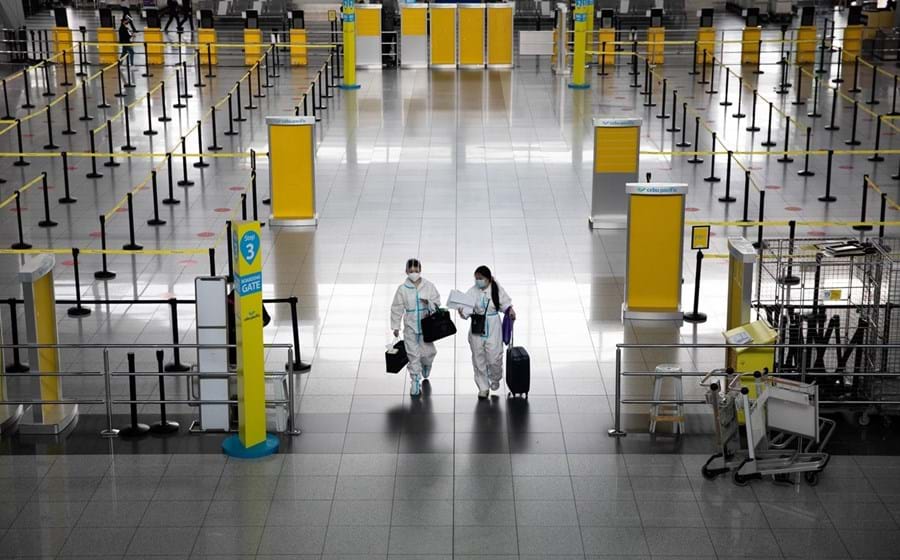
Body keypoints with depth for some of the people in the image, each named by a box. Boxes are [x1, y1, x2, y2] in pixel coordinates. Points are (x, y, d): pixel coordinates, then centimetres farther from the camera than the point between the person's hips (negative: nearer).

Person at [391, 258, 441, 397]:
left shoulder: (429, 286, -4)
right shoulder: (402, 289, -6)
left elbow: (437, 301, 2)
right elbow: (397, 308, -1)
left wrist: (429, 302, -20)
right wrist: (395, 326, 0)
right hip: (410, 327, -1)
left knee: (427, 352, 8)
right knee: (413, 355, 1)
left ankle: (426, 365, 45)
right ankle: (415, 382, 11)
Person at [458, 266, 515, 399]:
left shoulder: (497, 290, -5)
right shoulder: (472, 291, -5)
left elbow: (505, 303, 7)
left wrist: (510, 310, -12)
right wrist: (462, 312, -35)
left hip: (493, 329, -1)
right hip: (477, 329, 1)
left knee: (494, 358, -2)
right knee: (478, 359, 7)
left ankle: (495, 378, 31)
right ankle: (483, 387, 21)